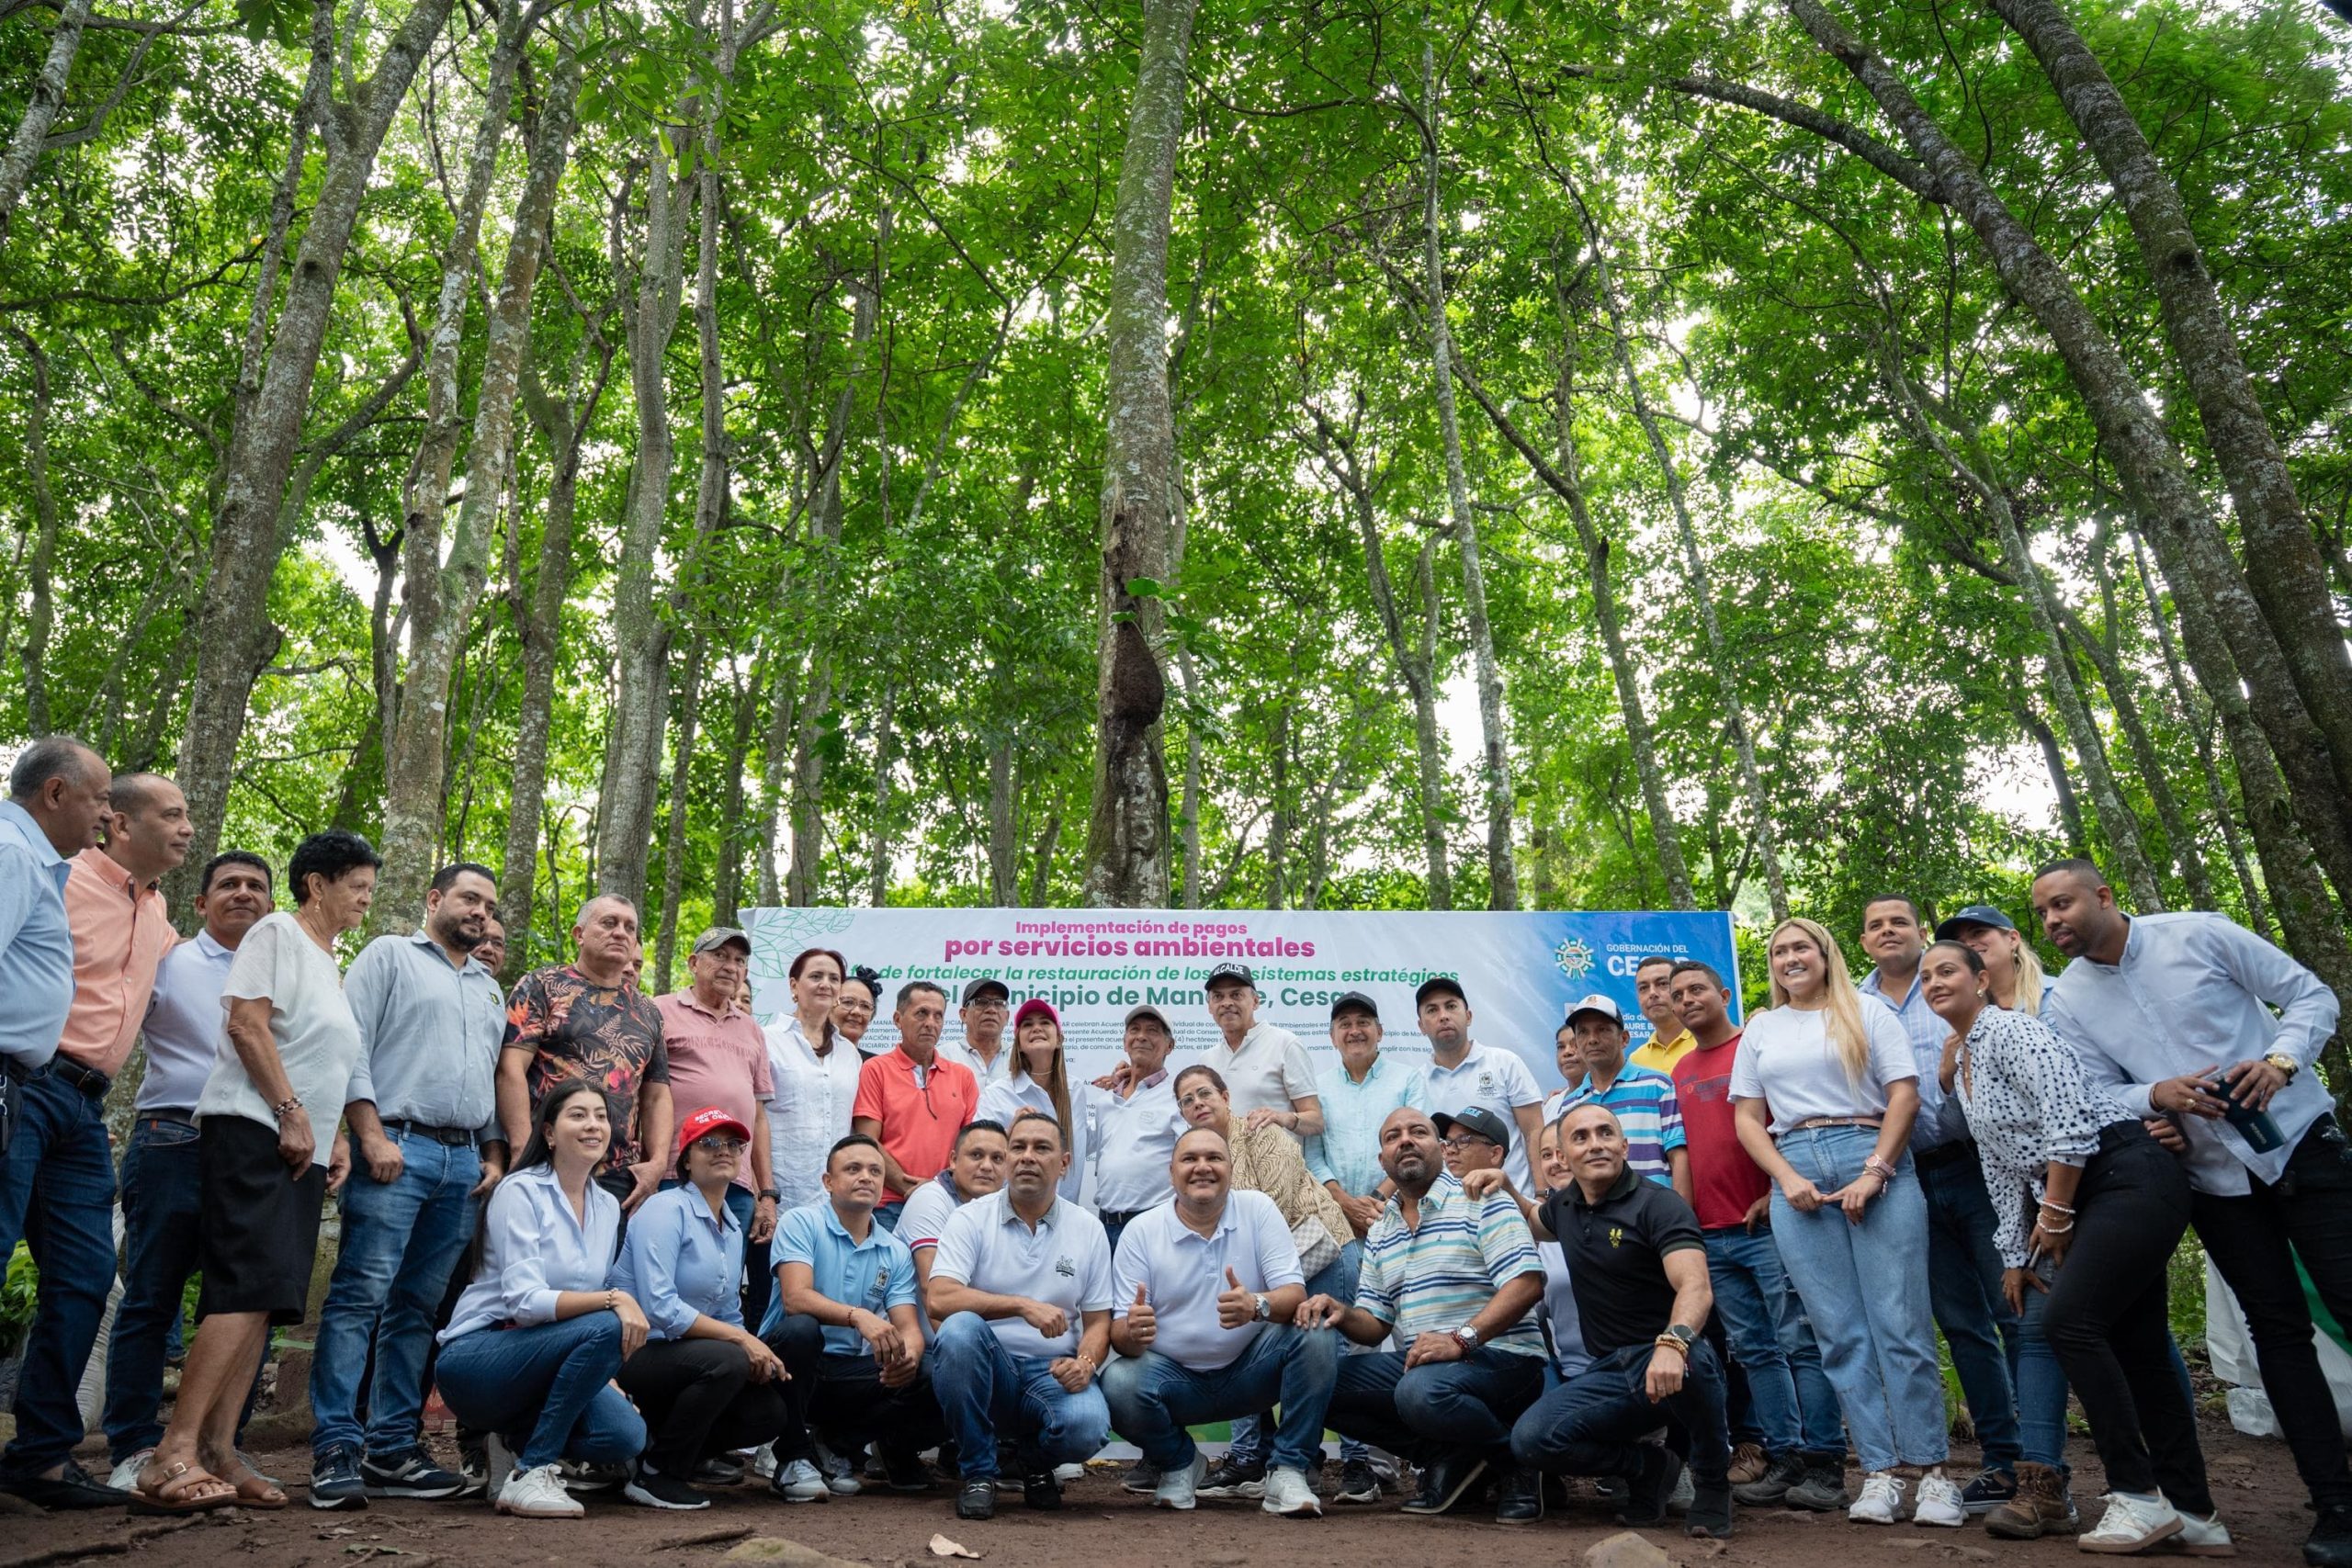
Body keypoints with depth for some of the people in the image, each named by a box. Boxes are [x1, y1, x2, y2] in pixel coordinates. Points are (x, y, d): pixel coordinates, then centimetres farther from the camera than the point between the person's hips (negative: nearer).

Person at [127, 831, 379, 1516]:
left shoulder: (329, 966, 23)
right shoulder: (277, 932, -2)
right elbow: (247, 1024, -13)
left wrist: (335, 1142, 14)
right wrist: (290, 1115, -15)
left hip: (299, 1149, 9)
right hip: (253, 1129, -9)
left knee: (263, 1300, 3)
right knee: (249, 1288, -18)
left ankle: (217, 1453, 3)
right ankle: (173, 1456, -19)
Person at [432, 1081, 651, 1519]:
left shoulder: (608, 1206, 9)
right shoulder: (520, 1192, -11)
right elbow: (525, 1301, -22)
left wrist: (606, 1373, 0)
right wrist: (613, 1299, -32)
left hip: (543, 1360, 6)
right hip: (474, 1360, -6)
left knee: (626, 1436, -20)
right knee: (604, 1328, -31)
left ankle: (516, 1441, 8)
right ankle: (529, 1474, -18)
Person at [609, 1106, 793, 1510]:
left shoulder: (733, 1226, 13)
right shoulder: (666, 1210, -12)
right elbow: (658, 1307, -23)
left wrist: (757, 1350, -6)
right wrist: (741, 1339, -23)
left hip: (681, 1357, 8)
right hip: (635, 1354, -8)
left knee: (771, 1413, -10)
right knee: (727, 1361, -32)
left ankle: (650, 1449, 8)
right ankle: (652, 1475, -12)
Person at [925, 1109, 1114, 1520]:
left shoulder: (1087, 1229, 8)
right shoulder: (972, 1218, 0)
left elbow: (1098, 1320, 9)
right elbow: (940, 1298, -16)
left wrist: (1086, 1362, -13)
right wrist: (1023, 1306, -25)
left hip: (1054, 1373, 1)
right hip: (987, 1366, -1)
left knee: (1087, 1425, -31)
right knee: (959, 1329, -34)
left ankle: (1035, 1459, 9)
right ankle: (978, 1473, -13)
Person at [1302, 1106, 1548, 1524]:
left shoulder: (1480, 1199, -4)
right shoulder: (1380, 1231, 17)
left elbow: (1527, 1282, -16)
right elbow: (1376, 1325, 16)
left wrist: (1461, 1339, -27)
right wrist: (1343, 1315, -8)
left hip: (1499, 1356, -7)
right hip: (1417, 1362, 7)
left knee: (1421, 1391, -37)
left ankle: (1517, 1460, -7)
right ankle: (1450, 1457, -2)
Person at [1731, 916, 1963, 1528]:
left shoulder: (1869, 1014, 9)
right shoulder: (1760, 1031, 17)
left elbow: (1904, 1095, 0)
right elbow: (1747, 1118, 13)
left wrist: (1875, 1172, -11)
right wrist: (1788, 1179, -3)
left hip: (1874, 1162, -2)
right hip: (1796, 1175, 3)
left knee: (1901, 1323, -6)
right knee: (1841, 1333, 1)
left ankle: (1929, 1470, 0)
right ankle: (1881, 1472, 5)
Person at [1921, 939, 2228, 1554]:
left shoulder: (2009, 1030, -10)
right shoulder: (1963, 1070, 18)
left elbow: (2067, 1117, -20)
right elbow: (2001, 1166, 19)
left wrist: (2056, 1213, -13)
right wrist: (2016, 1253, 16)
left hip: (2130, 1177, -10)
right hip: (2089, 1202, 10)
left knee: (2069, 1320, -18)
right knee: (2134, 1348, 7)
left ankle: (2139, 1497, -9)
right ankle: (2193, 1513, 13)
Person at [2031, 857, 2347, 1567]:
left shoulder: (2201, 935, -8)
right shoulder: (2065, 1004, 0)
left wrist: (2280, 1060, -21)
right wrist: (2156, 1097, -21)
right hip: (2217, 1180, 3)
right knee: (2278, 1329, 5)